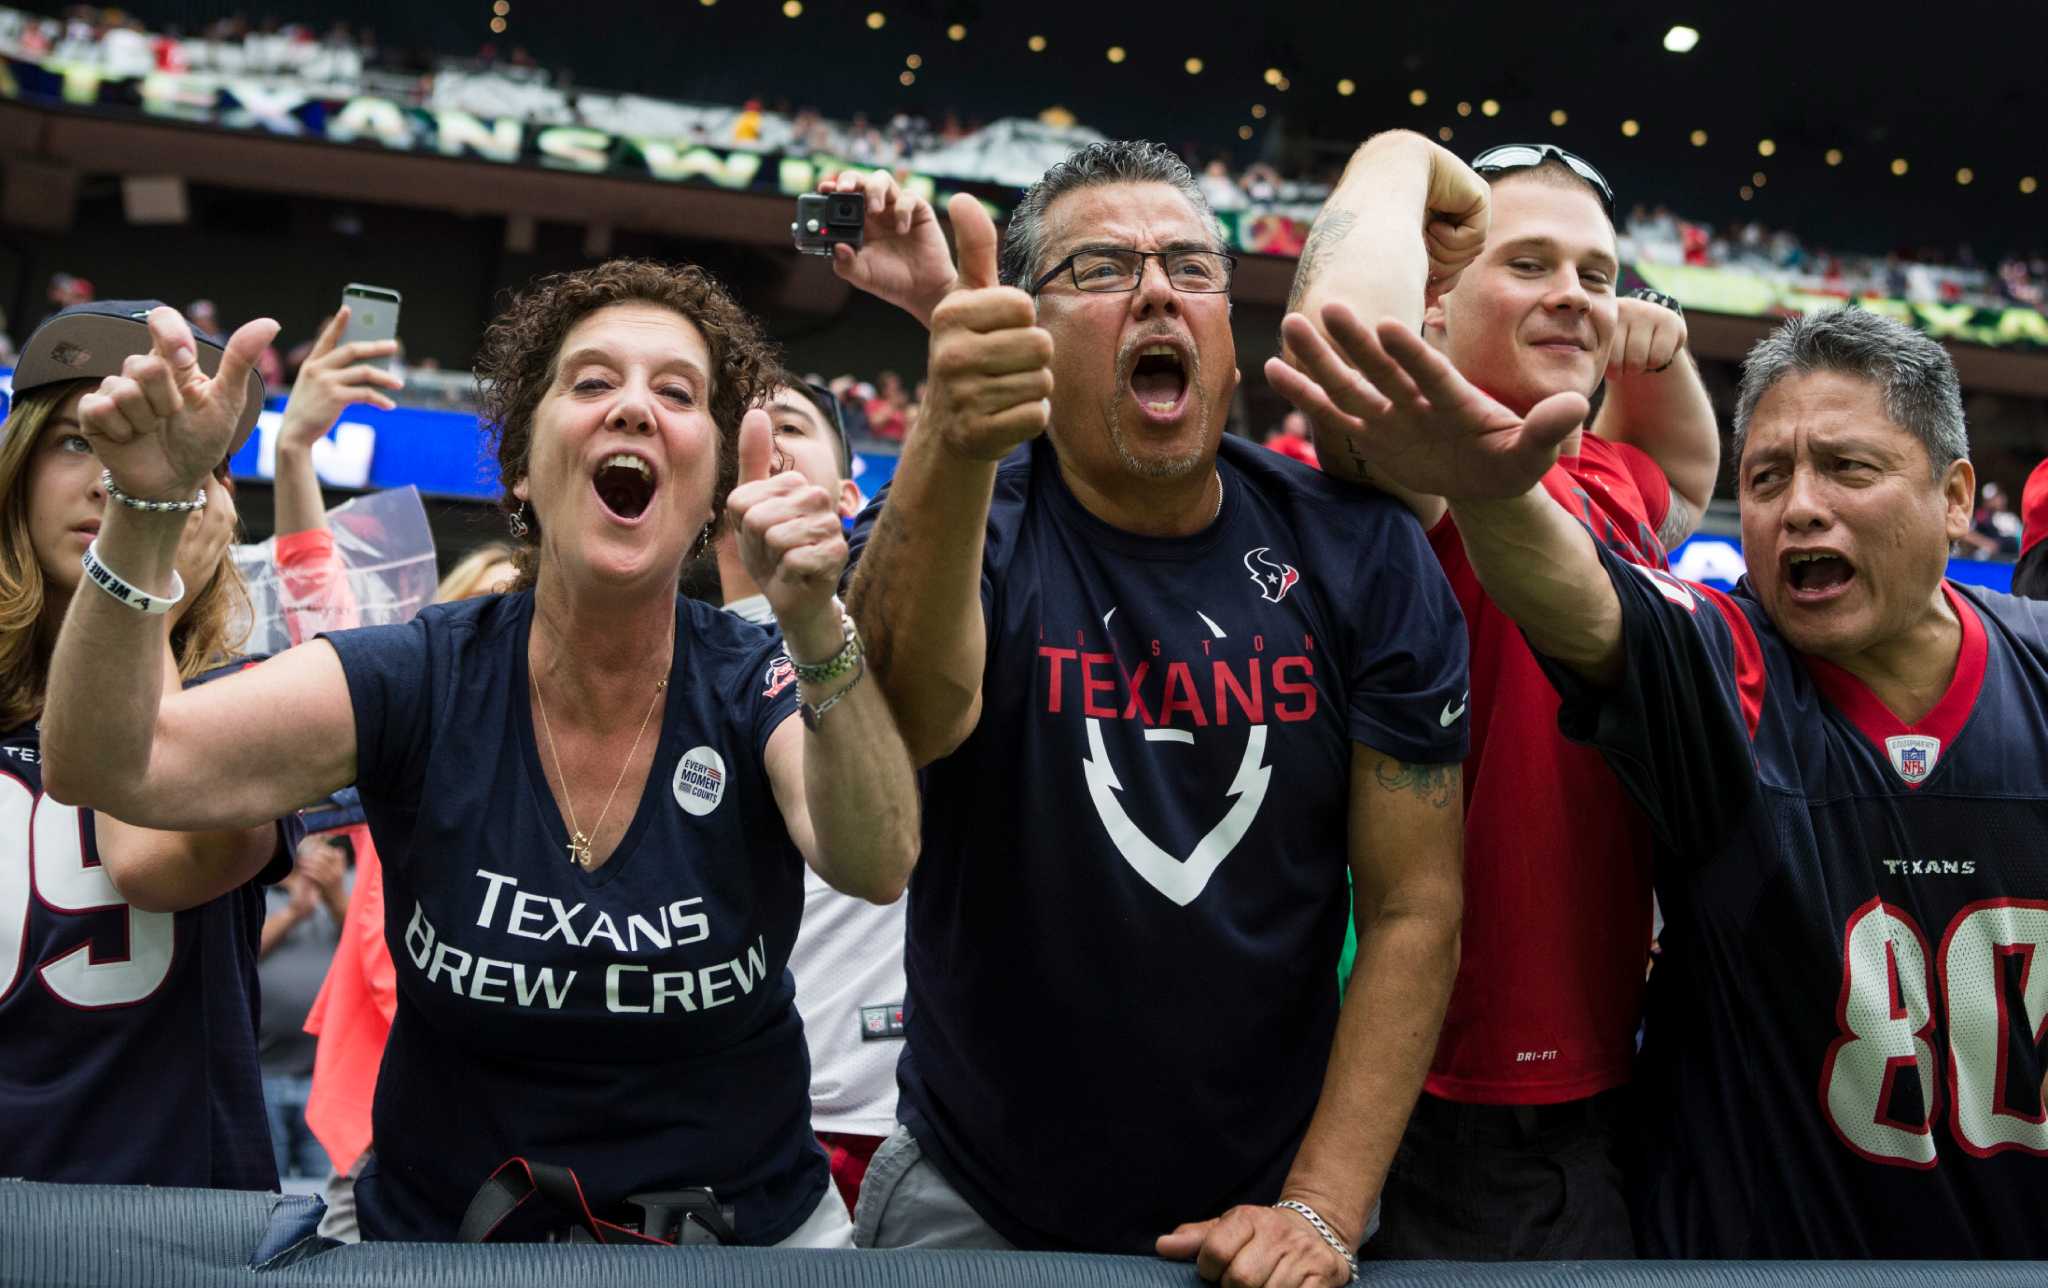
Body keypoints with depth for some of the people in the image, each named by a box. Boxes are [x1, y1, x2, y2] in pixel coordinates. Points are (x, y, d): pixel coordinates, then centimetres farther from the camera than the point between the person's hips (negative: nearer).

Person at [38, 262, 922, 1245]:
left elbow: (876, 866, -27)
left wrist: (817, 627, -43)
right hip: (438, 1229, 0)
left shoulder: (760, 689, -9)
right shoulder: (420, 682, -8)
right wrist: (146, 508, -31)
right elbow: (103, 769, -17)